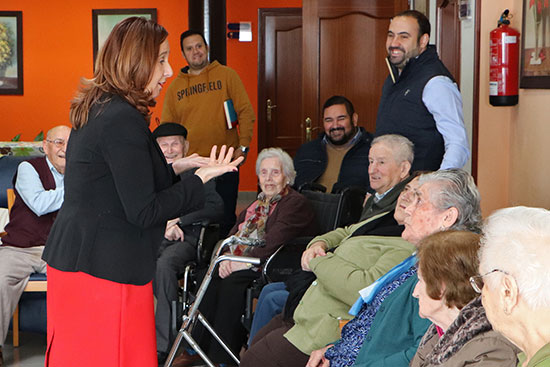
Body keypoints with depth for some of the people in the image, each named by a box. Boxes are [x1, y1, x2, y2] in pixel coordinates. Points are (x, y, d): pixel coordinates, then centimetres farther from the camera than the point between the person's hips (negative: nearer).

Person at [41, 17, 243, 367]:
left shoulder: (98, 110, 12)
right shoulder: (123, 120, -18)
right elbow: (142, 212, -18)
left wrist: (177, 167, 17)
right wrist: (201, 177, -10)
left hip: (74, 258, 10)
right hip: (107, 270, -10)